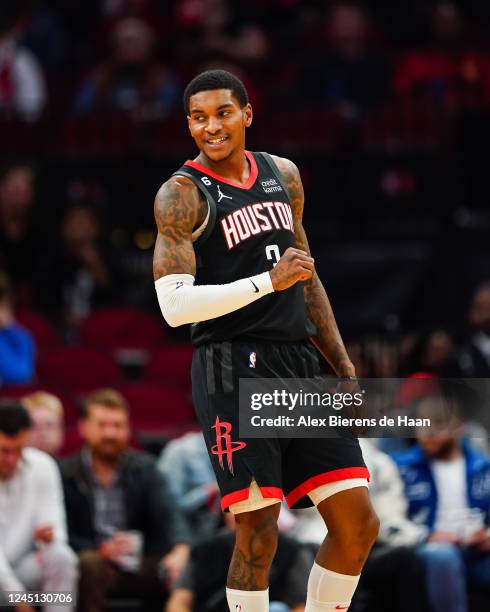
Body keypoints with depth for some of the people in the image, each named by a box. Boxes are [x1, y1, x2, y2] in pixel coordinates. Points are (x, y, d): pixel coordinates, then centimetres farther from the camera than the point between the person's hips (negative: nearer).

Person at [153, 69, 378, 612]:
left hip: (300, 365, 6)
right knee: (258, 536, -10)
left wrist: (344, 369, 19)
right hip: (233, 373, -6)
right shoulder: (182, 195, -6)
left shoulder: (283, 176, 13)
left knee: (357, 525, 3)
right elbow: (174, 305, -16)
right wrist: (269, 282, -21)